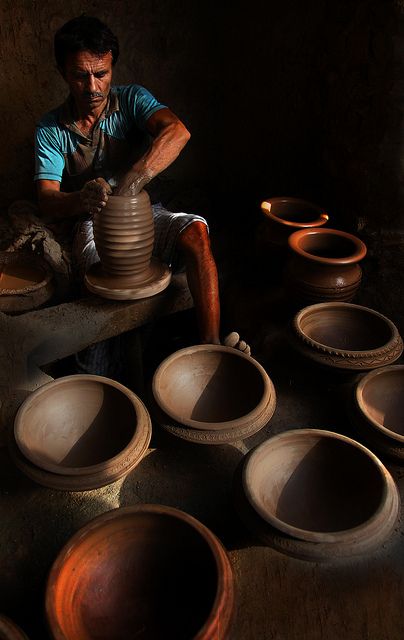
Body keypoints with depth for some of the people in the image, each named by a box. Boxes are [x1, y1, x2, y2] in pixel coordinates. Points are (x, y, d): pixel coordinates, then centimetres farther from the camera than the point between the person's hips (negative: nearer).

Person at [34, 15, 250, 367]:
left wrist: (129, 185, -39)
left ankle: (210, 345, -36)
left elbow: (177, 131, -25)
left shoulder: (131, 99, -3)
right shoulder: (51, 130, -1)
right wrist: (81, 200, -36)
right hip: (92, 225, 1)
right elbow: (48, 201, -10)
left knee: (195, 231, -30)